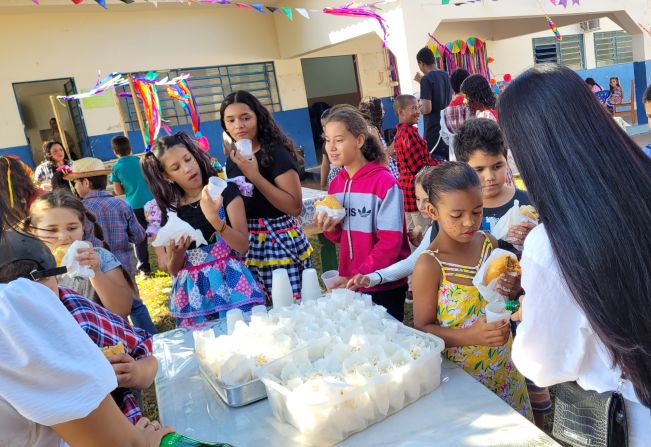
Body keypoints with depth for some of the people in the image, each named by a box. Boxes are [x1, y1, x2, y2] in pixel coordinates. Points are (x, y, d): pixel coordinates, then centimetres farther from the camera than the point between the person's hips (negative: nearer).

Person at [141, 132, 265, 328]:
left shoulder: (225, 191, -1)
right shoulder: (169, 211, 6)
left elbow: (243, 246, -8)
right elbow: (173, 271, 9)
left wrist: (214, 218, -21)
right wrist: (176, 252, -12)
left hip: (230, 283, -2)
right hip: (193, 294, 2)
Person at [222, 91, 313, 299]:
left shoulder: (276, 152, -11)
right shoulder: (232, 160, 10)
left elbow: (294, 206, -20)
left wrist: (254, 175, -21)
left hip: (281, 244, -6)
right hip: (248, 246, 6)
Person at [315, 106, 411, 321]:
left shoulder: (384, 182, -15)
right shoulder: (336, 184, 3)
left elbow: (391, 242, -17)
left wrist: (360, 276, -21)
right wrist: (330, 228, -8)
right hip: (349, 283, 5)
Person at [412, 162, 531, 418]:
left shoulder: (489, 243, -3)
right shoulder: (430, 266, -20)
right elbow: (422, 329, -16)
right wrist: (471, 335, -29)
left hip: (504, 367, 5)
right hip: (461, 375, -5)